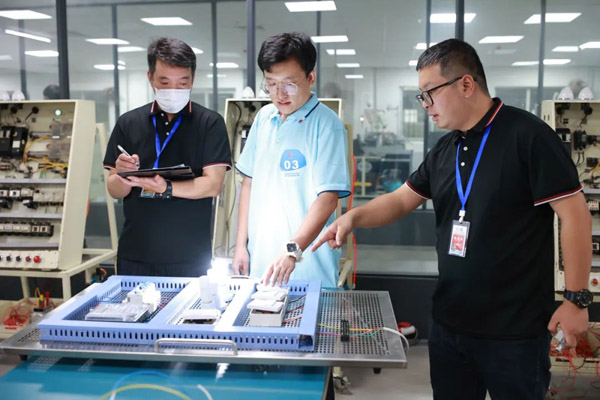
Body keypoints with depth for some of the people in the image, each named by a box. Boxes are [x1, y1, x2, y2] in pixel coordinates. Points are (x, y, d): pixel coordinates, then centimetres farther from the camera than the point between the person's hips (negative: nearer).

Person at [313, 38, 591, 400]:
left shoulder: (528, 135, -13)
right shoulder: (444, 150, 8)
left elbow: (574, 213, -14)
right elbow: (402, 199, 13)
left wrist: (577, 299, -13)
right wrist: (355, 216, -5)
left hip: (515, 328, -6)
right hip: (449, 322, 7)